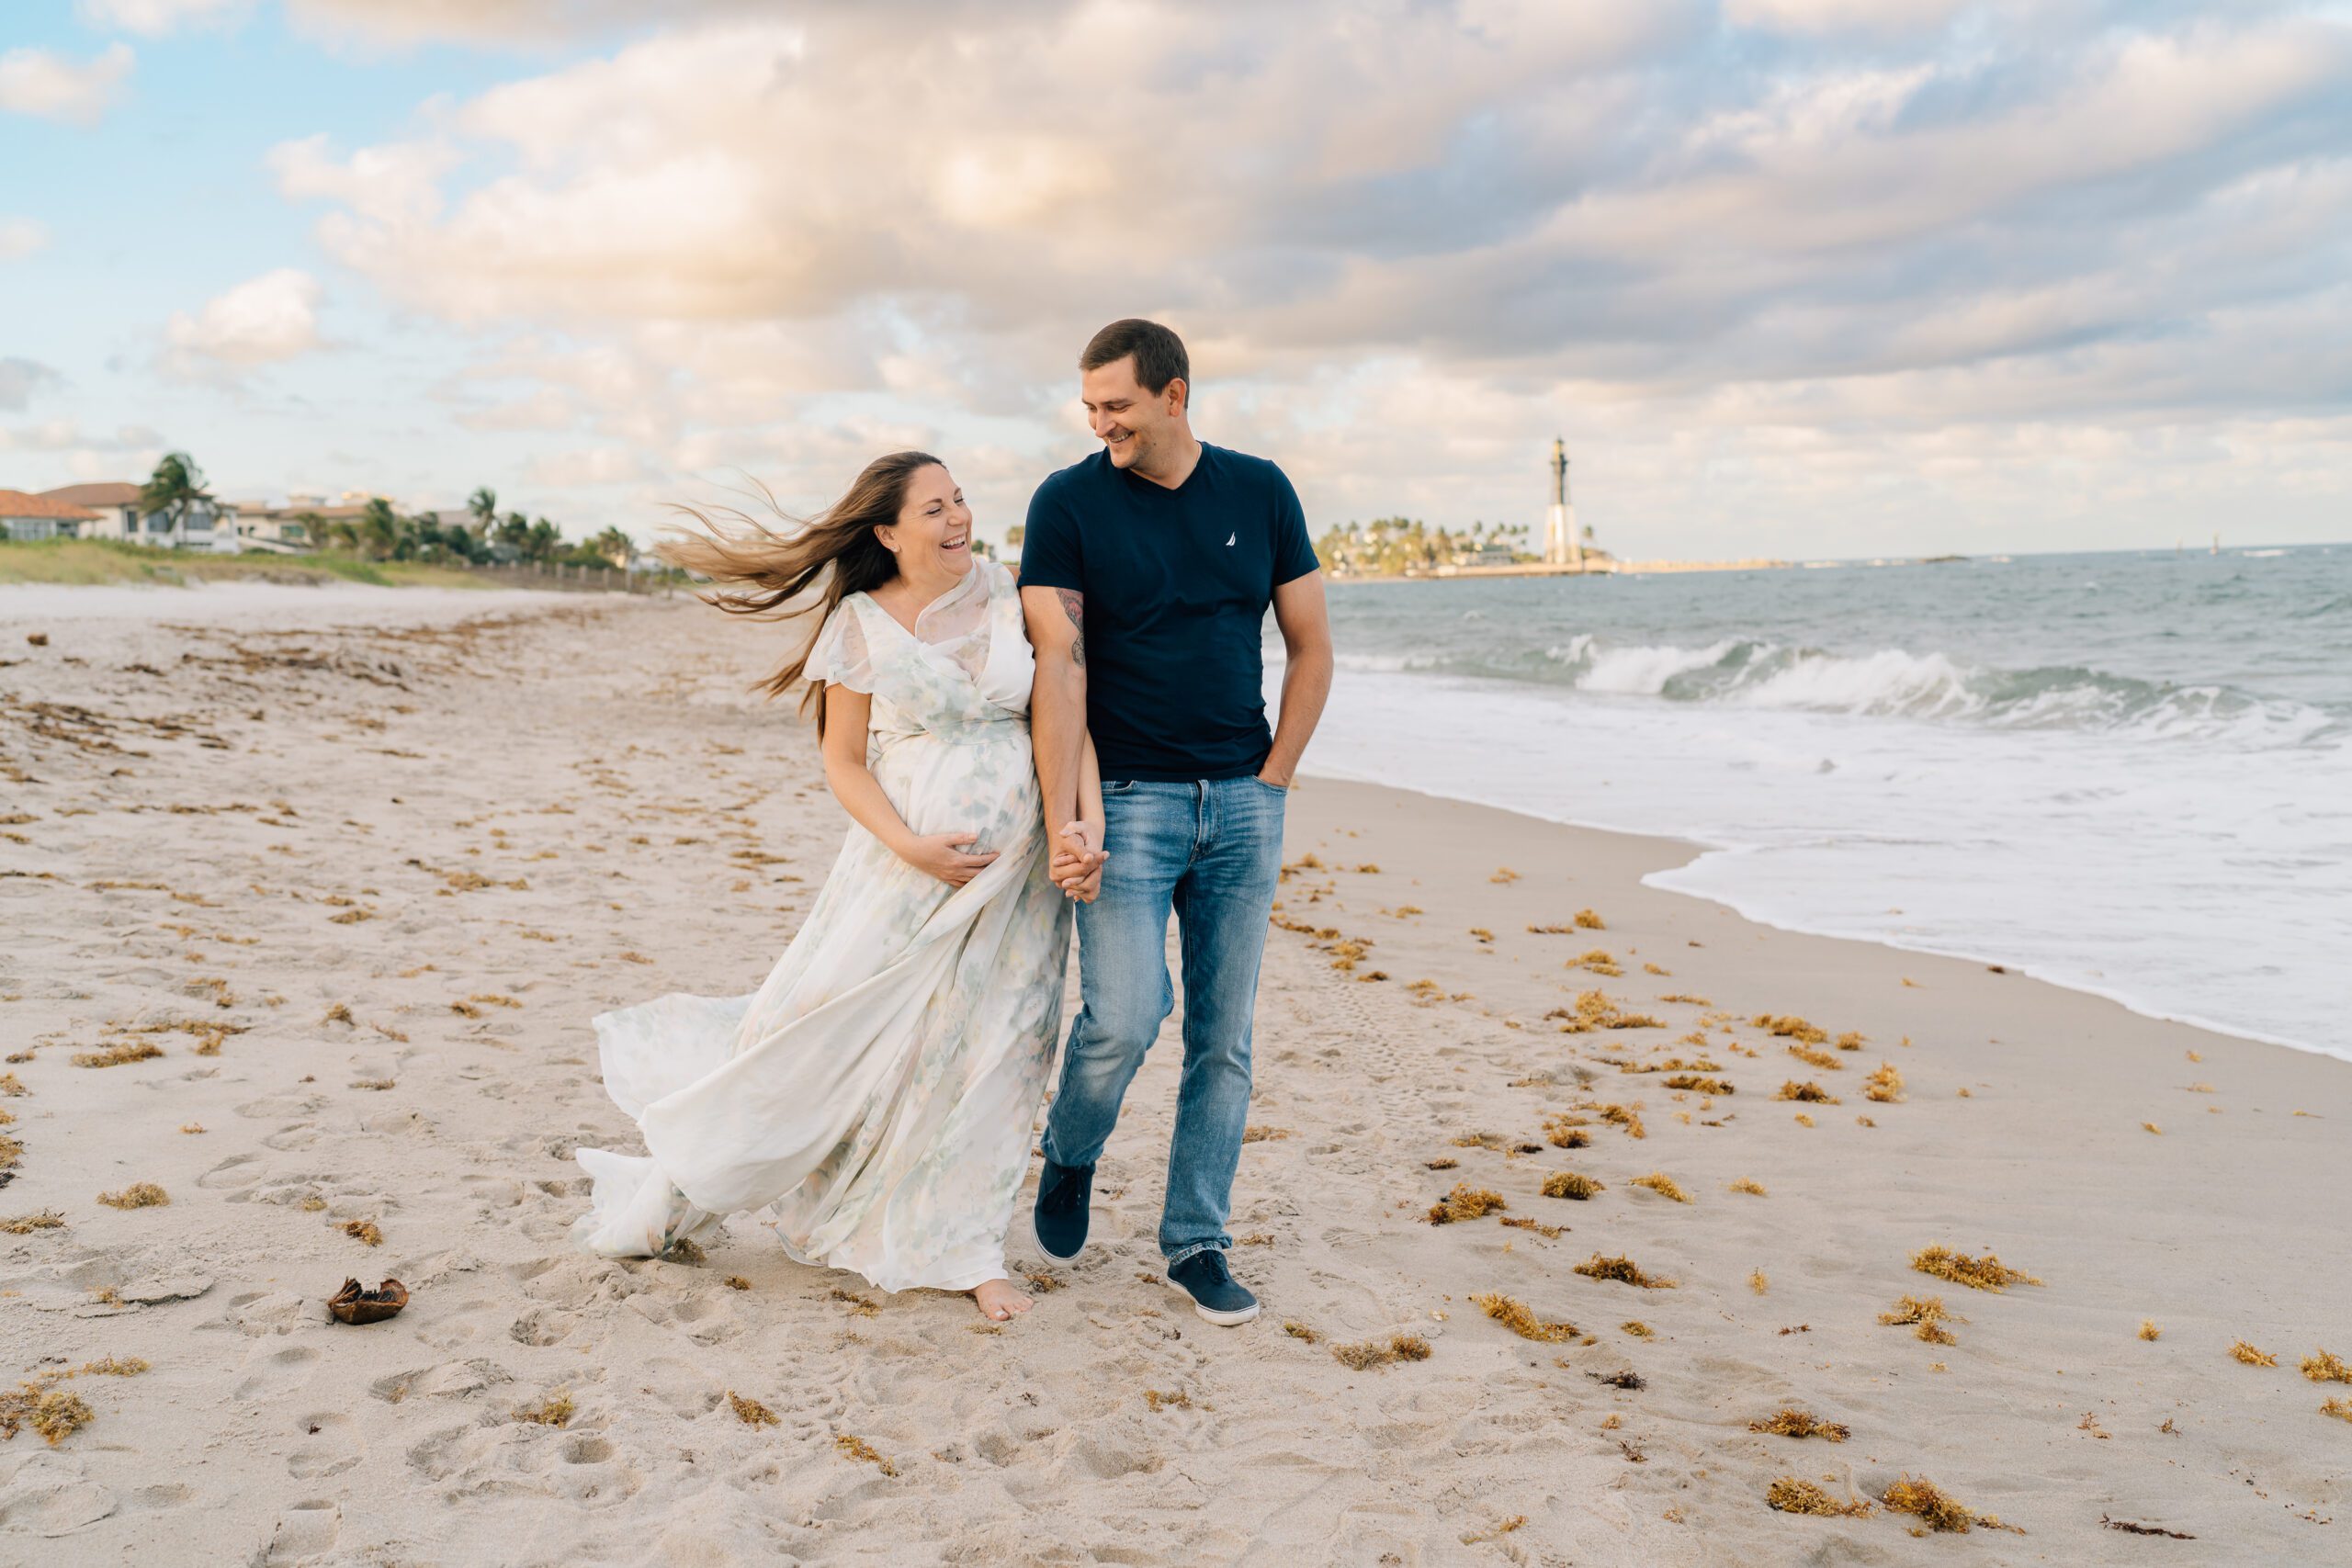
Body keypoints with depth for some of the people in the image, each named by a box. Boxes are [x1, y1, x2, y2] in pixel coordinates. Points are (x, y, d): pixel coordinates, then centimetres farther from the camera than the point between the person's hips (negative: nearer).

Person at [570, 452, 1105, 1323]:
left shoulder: (1014, 595, 3)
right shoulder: (863, 624, -2)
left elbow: (1068, 716, 2)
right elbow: (843, 761, -1)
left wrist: (1088, 825, -11)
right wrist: (910, 845, -15)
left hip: (1018, 860, 2)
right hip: (911, 855, -2)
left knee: (988, 1050, 6)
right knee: (831, 1027, -1)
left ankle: (962, 1248, 21)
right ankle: (685, 1187, 21)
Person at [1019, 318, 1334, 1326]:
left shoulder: (1259, 493, 5)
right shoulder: (1068, 504, -2)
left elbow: (1311, 650, 9)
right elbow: (1059, 667, -9)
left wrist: (1270, 784, 2)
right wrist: (1064, 821, -17)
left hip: (1244, 801, 3)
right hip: (1127, 797, -3)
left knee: (1223, 1036, 6)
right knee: (1124, 1018, -13)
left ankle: (1196, 1242, 20)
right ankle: (1069, 1157, 19)